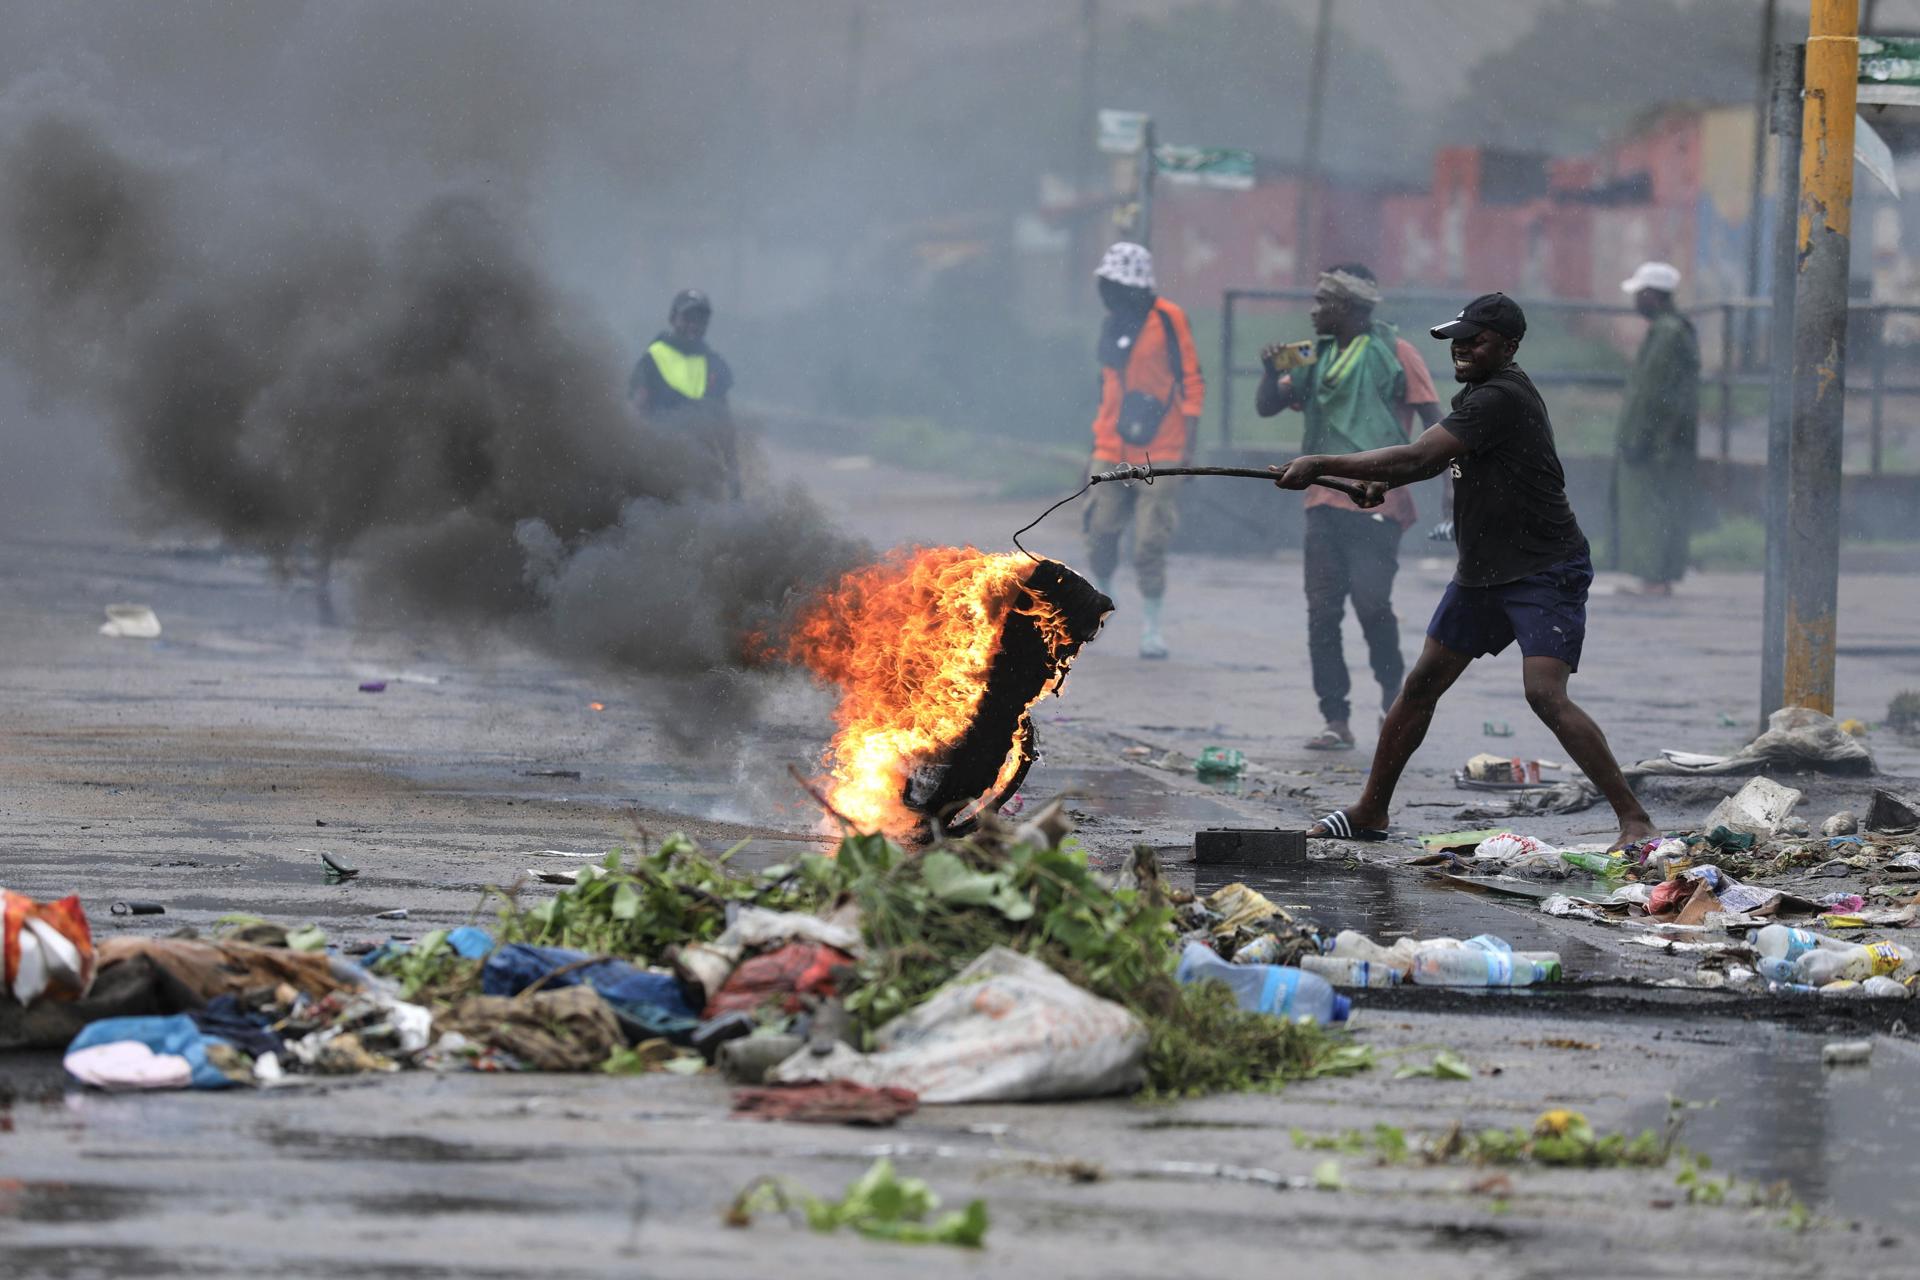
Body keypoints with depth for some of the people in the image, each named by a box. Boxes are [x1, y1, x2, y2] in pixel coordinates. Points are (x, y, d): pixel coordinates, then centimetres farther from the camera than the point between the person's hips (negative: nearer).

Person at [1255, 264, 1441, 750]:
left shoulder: (1395, 353, 1)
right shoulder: (1318, 356, 16)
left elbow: (1434, 422, -2)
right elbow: (1267, 407, 14)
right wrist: (1271, 370, -7)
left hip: (1377, 504, -6)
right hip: (1325, 504, 6)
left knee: (1371, 601, -15)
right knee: (1322, 613, 0)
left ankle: (1394, 690, 11)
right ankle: (1336, 721, 4)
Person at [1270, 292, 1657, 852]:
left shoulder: (1502, 398, -22)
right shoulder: (1479, 393, 10)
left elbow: (1418, 456, -27)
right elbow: (1435, 459, 23)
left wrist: (1320, 465, -25)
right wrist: (1383, 481, 1)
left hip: (1545, 573, -10)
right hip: (1482, 573, 10)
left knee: (1545, 692, -23)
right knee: (1421, 685, 10)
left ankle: (1634, 817, -20)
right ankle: (1371, 811, 22)